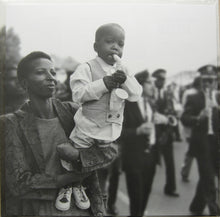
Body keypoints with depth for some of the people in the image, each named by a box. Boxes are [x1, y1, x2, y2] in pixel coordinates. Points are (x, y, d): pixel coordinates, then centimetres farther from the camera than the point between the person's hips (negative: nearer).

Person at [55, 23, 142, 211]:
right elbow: (78, 94, -23)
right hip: (88, 128, -5)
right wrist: (104, 83, -30)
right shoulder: (87, 68, -12)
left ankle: (78, 185, 43)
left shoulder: (123, 71, 4)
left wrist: (125, 80, -22)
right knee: (71, 155, -1)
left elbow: (136, 95, -4)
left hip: (111, 131, 6)